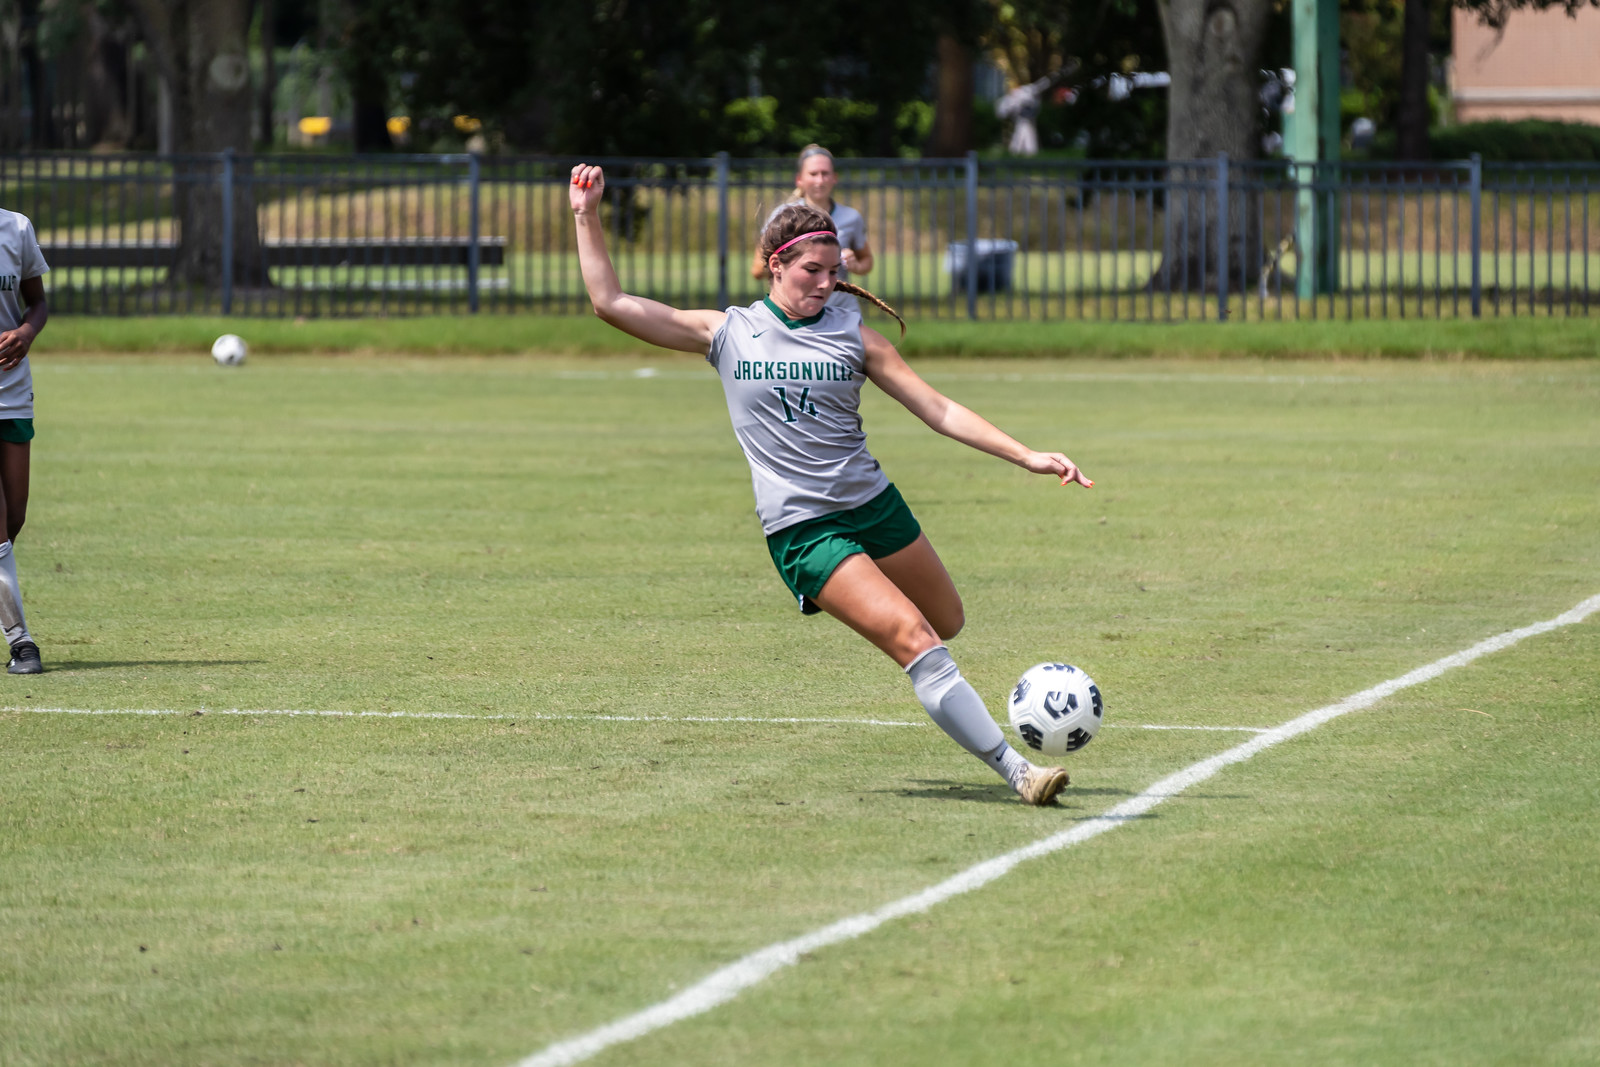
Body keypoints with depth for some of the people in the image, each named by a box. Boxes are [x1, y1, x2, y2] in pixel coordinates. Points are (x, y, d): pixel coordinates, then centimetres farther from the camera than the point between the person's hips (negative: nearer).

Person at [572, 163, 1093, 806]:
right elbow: (611, 303, 4)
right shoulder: (727, 332, 2)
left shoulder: (853, 335, 4)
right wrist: (587, 217, 0)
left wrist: (1026, 456, -5)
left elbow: (938, 410, 3)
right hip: (801, 529, -4)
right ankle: (1014, 770, -16)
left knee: (947, 626, 14)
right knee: (914, 641, -18)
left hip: (875, 506, 4)